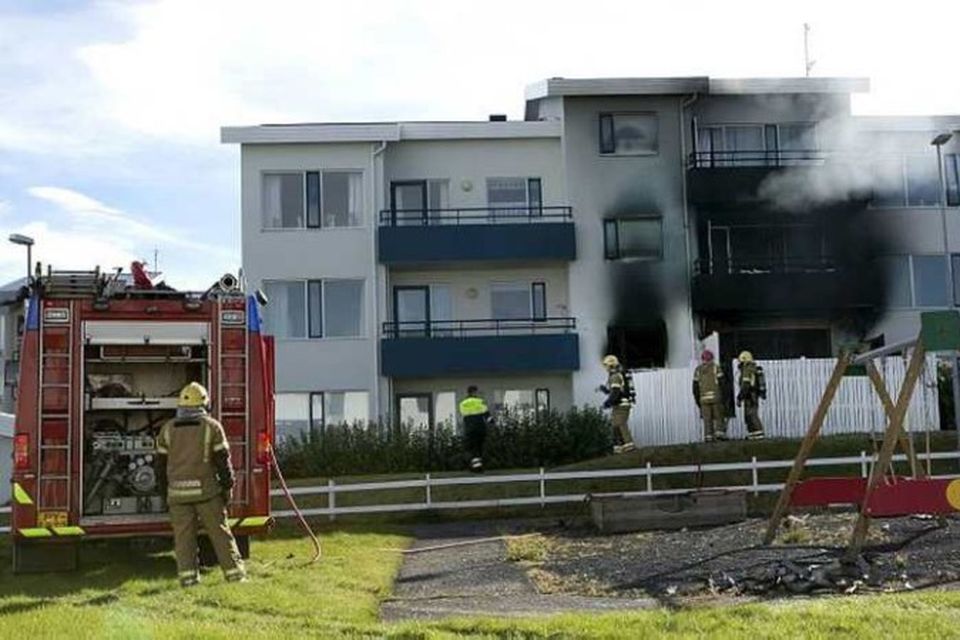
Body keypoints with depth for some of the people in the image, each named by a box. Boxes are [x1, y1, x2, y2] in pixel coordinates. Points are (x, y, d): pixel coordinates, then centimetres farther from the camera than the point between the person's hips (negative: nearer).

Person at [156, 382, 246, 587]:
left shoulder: (167, 429, 7)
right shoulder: (212, 427, -1)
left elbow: (162, 464, 11)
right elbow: (223, 461, -3)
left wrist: (167, 488, 20)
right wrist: (227, 486, 5)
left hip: (178, 492, 2)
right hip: (206, 489, -2)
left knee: (183, 536, 5)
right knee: (219, 533, 4)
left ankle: (188, 576, 1)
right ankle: (234, 572, 6)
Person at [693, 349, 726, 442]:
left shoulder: (698, 370, 10)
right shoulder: (716, 367, 2)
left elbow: (695, 387, 9)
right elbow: (721, 383, -4)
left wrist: (697, 400, 15)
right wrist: (724, 397, 0)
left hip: (704, 398, 2)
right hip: (716, 397, -2)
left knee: (707, 418, 3)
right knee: (719, 416, 5)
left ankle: (708, 436, -2)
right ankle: (720, 432, -7)